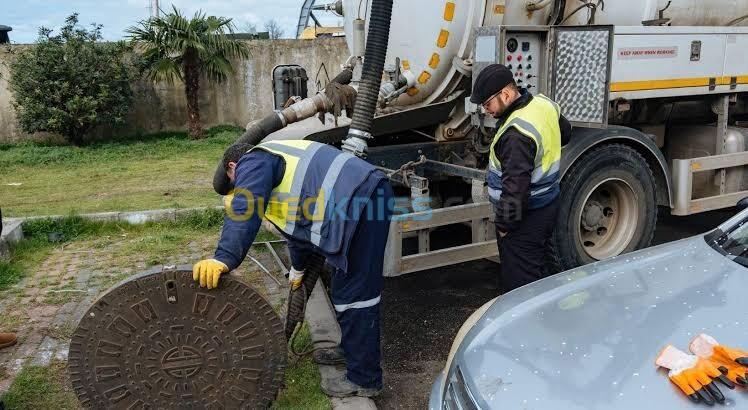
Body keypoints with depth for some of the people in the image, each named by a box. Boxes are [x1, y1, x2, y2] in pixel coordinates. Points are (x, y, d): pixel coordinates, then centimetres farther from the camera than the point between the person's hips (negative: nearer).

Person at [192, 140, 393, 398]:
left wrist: (224, 258, -27)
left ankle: (364, 379, 8)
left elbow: (244, 212, -18)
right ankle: (352, 350, 40)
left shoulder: (253, 162, 4)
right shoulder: (279, 161, 33)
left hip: (360, 202, -10)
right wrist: (298, 270, 52)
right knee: (345, 287, 23)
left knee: (355, 294, -3)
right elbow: (298, 225, 42)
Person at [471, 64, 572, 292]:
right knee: (538, 274, 23)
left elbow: (515, 186, -27)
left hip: (527, 217, -10)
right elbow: (565, 132, 24)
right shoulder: (543, 103, 2)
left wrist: (504, 225, -16)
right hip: (548, 204, 10)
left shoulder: (517, 133, -28)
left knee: (520, 285, -2)